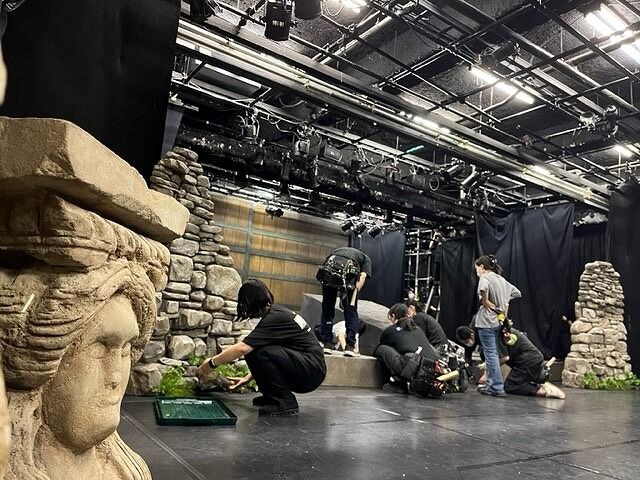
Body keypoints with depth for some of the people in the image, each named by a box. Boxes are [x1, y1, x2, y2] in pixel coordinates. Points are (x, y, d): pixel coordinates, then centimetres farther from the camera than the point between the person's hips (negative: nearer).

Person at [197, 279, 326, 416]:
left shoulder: (275, 318, -17)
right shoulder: (278, 313, 12)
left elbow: (241, 348, -23)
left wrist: (211, 363, -10)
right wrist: (248, 378, 23)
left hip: (313, 369, -10)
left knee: (258, 352, -26)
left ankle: (286, 403, -10)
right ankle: (273, 397, 15)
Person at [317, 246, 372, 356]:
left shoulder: (339, 250, 41)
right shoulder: (366, 259, 31)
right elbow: (362, 277, 10)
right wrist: (354, 294, 3)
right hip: (348, 272, -3)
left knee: (327, 309, 16)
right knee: (351, 311, 12)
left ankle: (327, 344, 16)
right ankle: (350, 346, 8)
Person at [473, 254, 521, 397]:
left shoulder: (485, 277, -9)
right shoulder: (501, 279, 15)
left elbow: (484, 295, -30)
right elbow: (517, 293, 24)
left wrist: (492, 307, -14)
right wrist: (504, 302, 13)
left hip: (487, 321, -8)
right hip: (498, 321, 8)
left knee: (490, 354, -4)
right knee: (493, 353, 14)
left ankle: (497, 388, -3)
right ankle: (491, 384, 20)